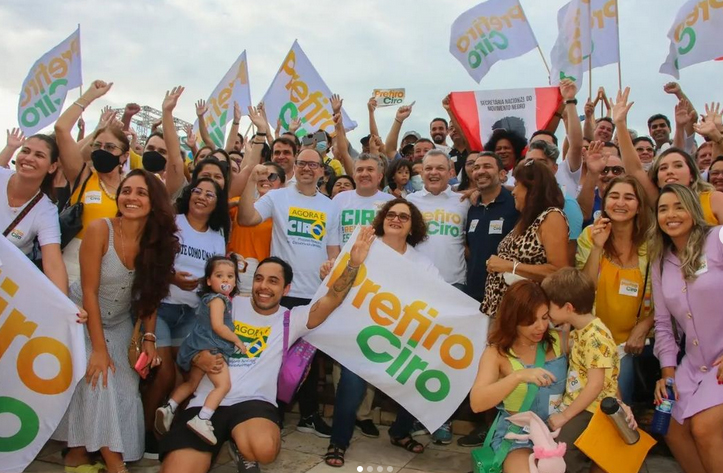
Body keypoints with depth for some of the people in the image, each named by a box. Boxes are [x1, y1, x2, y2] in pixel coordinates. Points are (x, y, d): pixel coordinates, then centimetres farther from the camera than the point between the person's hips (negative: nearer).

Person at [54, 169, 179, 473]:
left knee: (126, 387, -4)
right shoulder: (100, 230, -23)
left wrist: (149, 338, -11)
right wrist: (99, 348, -23)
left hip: (119, 323, 4)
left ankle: (80, 448, 15)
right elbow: (89, 291, -21)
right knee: (96, 378, -20)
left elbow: (151, 295, -3)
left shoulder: (158, 241, -12)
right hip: (83, 317, -4)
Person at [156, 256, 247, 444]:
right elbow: (218, 326, -20)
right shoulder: (217, 299, -10)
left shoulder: (223, 299, 20)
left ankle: (168, 408, 21)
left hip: (201, 348, 10)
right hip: (209, 347, -10)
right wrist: (237, 340, -11)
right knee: (223, 385, -17)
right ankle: (201, 420, -23)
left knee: (191, 383, 24)